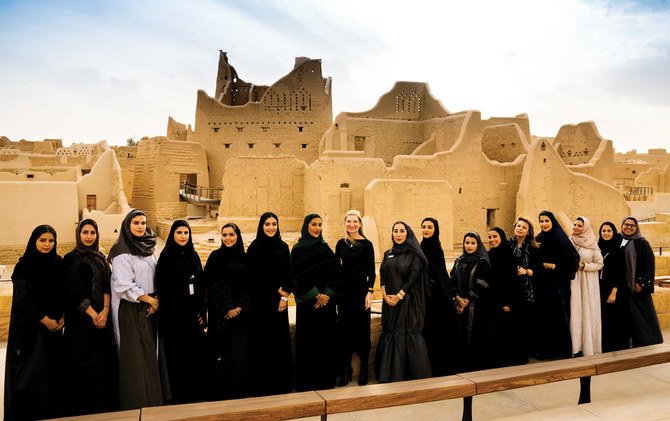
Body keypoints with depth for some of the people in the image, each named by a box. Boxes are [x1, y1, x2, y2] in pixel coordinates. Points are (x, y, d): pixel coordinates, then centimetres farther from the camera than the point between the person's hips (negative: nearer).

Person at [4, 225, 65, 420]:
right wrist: (45, 320, -12)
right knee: (31, 370, -2)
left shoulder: (58, 263, 6)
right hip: (30, 326, -4)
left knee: (53, 367, 7)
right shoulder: (25, 265, -7)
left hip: (55, 324, 4)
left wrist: (62, 317, -1)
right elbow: (23, 298, -11)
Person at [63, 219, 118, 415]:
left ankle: (106, 405, 19)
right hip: (82, 320, -5)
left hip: (103, 318, 5)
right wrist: (93, 315, -13)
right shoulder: (72, 259, -5)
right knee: (86, 365, 0)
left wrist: (105, 311, -10)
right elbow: (74, 292, -10)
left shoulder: (101, 258, 12)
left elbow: (107, 286, 6)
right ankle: (85, 408, 12)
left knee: (104, 362, 8)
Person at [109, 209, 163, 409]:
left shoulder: (147, 248, 11)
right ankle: (135, 401, 10)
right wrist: (151, 300, -12)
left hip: (149, 309, 7)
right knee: (134, 356, -1)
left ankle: (151, 398, 20)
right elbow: (124, 286, -18)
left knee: (149, 352, 10)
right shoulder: (122, 252, -11)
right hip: (130, 310, -7)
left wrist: (155, 301, -3)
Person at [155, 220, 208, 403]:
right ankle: (180, 395, 18)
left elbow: (201, 284, 10)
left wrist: (202, 311, 3)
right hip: (175, 316, -5)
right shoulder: (166, 256, -7)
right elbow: (162, 289, -10)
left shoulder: (193, 255, 9)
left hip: (194, 314, 5)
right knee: (178, 356, 4)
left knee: (198, 352, 9)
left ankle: (198, 392, 24)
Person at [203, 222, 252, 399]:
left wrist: (240, 307, -7)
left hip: (242, 313, 3)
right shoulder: (215, 257, -3)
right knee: (222, 351, -1)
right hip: (221, 314, -3)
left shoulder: (244, 258, 7)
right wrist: (227, 309, -11)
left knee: (240, 350, 4)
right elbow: (213, 285, -7)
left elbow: (249, 285, 5)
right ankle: (221, 390, 10)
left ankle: (239, 388, 15)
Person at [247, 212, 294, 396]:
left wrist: (285, 296, -5)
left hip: (279, 301, 3)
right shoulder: (254, 247, -4)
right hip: (260, 302, -3)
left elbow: (288, 274, 7)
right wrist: (278, 289, -8)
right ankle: (262, 385, 11)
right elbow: (253, 277, -6)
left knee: (281, 339, 7)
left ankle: (283, 383, 19)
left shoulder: (283, 247, 7)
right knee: (262, 341, 0)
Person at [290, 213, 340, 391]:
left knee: (327, 340, 7)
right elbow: (298, 276, -11)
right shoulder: (299, 249, -4)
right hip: (307, 302, -5)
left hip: (327, 301, 5)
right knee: (308, 341, 0)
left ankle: (326, 379, 19)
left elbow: (335, 273, 5)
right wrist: (316, 295, -15)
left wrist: (328, 294, -9)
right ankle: (307, 382, 11)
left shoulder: (325, 248, 10)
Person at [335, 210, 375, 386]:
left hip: (361, 289, -3)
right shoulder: (341, 243, 7)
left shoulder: (366, 244, -3)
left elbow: (371, 271, -4)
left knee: (362, 328, 1)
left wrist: (370, 292, -11)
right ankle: (345, 369, 15)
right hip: (344, 289, 3)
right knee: (344, 328, 6)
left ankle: (364, 369, 13)